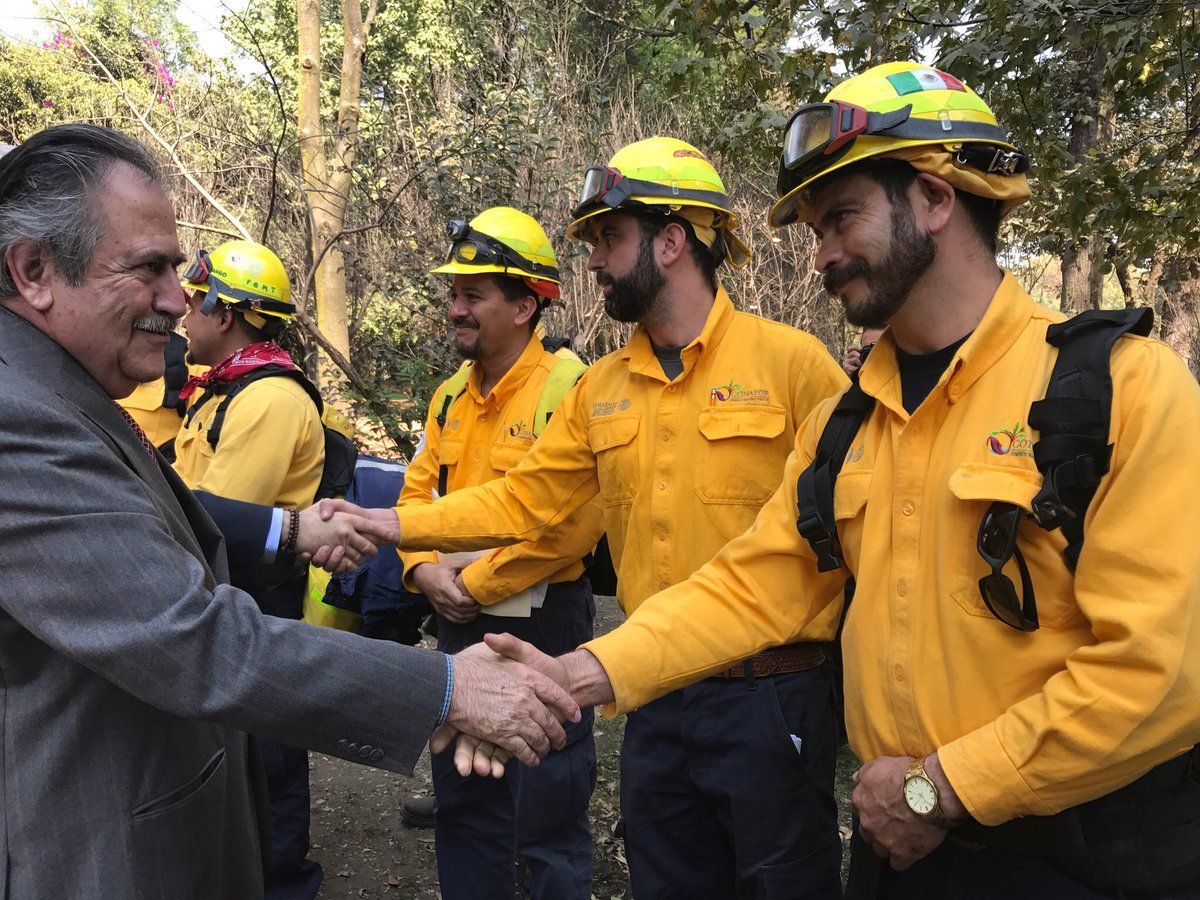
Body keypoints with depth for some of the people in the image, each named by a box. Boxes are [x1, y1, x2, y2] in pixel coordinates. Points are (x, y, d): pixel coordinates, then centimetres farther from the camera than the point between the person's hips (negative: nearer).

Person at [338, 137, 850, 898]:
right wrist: (384, 524, 0)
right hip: (657, 698, 6)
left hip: (770, 695, -5)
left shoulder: (788, 360, -11)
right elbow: (522, 501, 7)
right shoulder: (601, 389, 6)